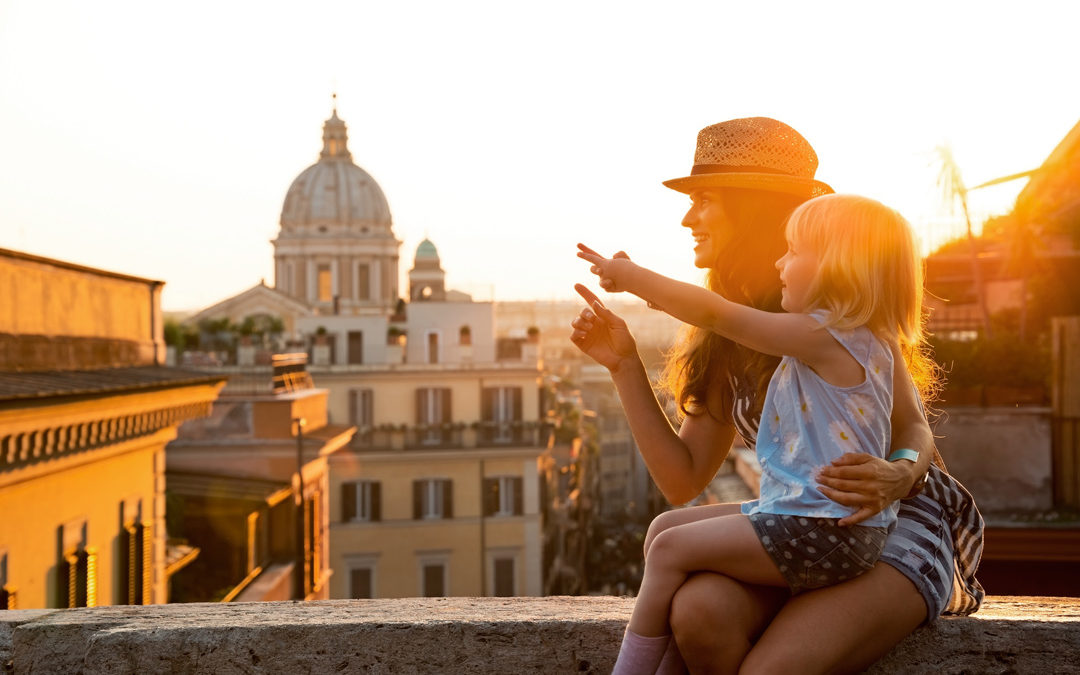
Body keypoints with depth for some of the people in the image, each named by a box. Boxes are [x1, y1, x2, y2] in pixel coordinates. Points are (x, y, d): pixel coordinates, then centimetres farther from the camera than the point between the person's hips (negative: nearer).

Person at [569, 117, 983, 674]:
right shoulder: (723, 339, 12)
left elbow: (913, 429, -6)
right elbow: (683, 479, 7)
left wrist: (897, 477, -29)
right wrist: (625, 366, 4)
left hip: (901, 522, -5)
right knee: (698, 608, -29)